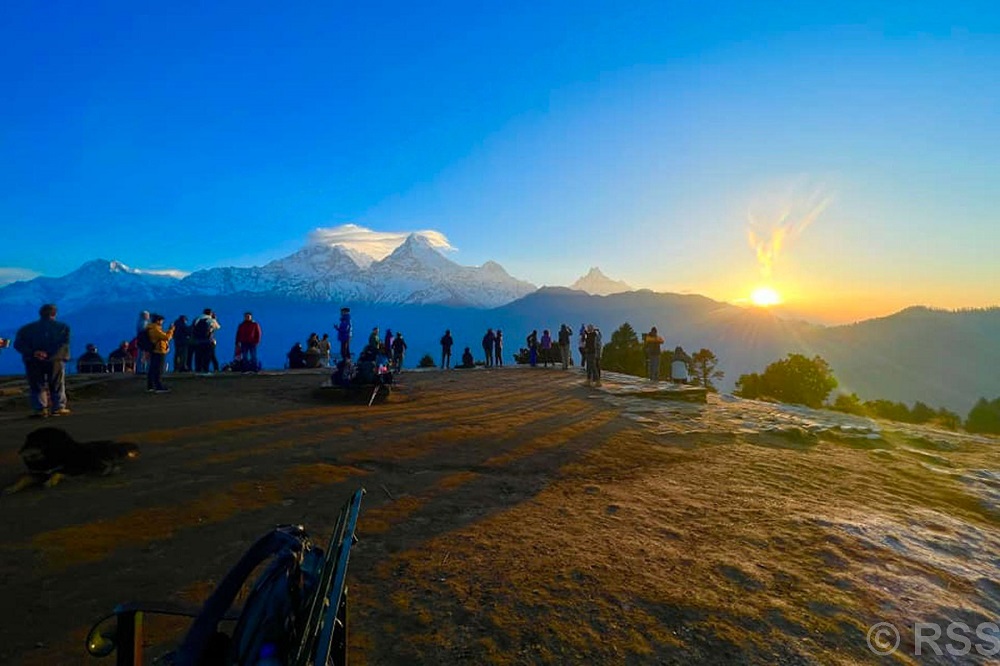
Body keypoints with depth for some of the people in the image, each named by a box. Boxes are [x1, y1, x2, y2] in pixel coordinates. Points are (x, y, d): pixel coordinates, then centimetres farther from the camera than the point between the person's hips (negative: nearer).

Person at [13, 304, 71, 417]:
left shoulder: (26, 328, 15)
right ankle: (58, 408, 3)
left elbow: (18, 344, -1)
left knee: (37, 386, 6)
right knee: (57, 386, 5)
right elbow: (64, 343, -12)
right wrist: (50, 355, -15)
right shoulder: (63, 327, 5)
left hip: (33, 361, 2)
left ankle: (40, 409, 0)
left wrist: (33, 353, -11)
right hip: (56, 360, -2)